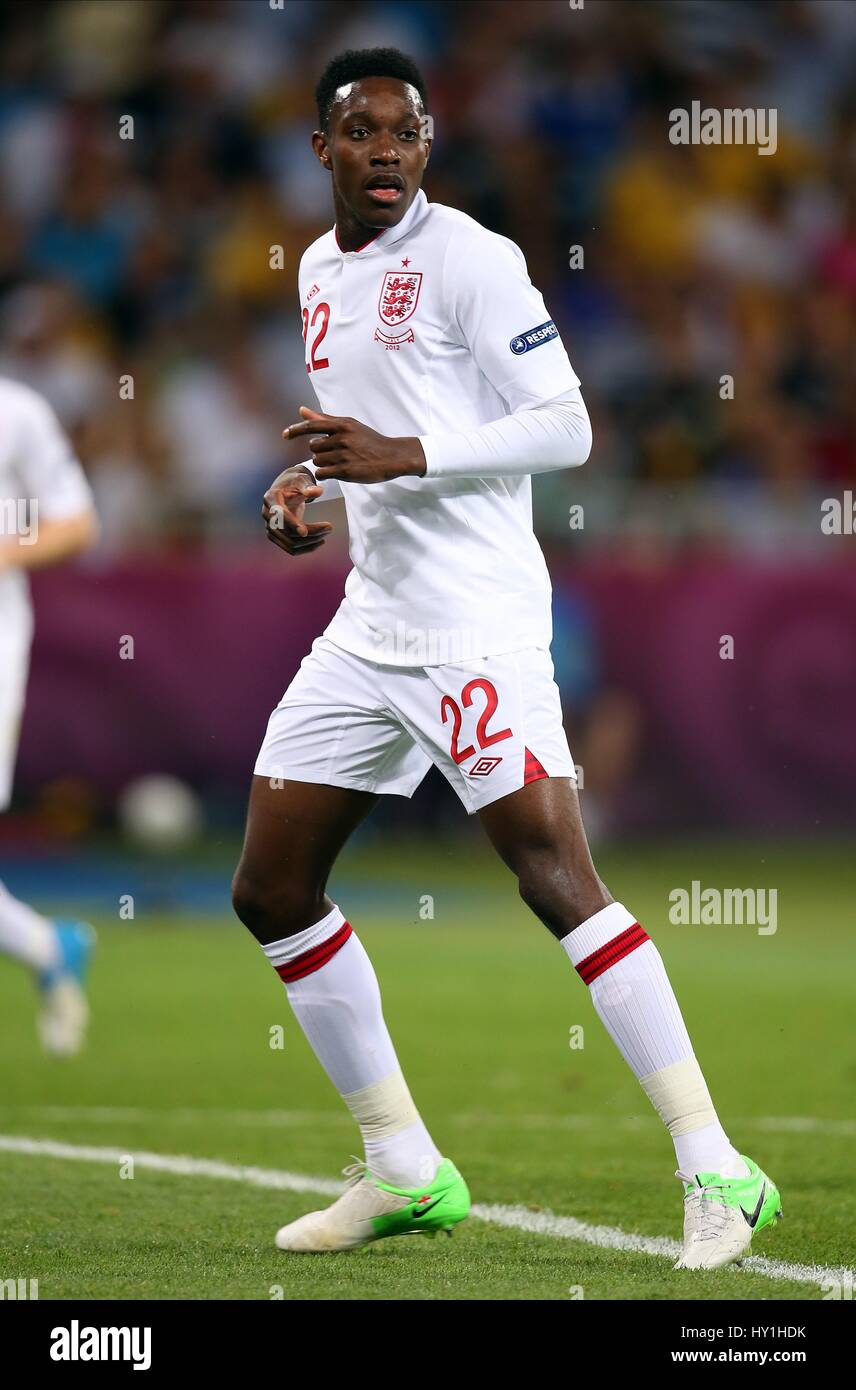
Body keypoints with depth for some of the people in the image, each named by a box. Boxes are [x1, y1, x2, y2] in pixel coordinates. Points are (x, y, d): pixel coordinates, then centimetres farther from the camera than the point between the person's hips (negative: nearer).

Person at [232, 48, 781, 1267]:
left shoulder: (467, 259, -9)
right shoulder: (321, 270, 15)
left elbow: (564, 427, -13)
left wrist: (403, 458, -22)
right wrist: (313, 492, 10)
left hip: (476, 623, -8)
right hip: (370, 626, 9)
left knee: (555, 878, -17)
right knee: (271, 892, 7)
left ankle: (716, 1174, -15)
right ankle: (405, 1173, 17)